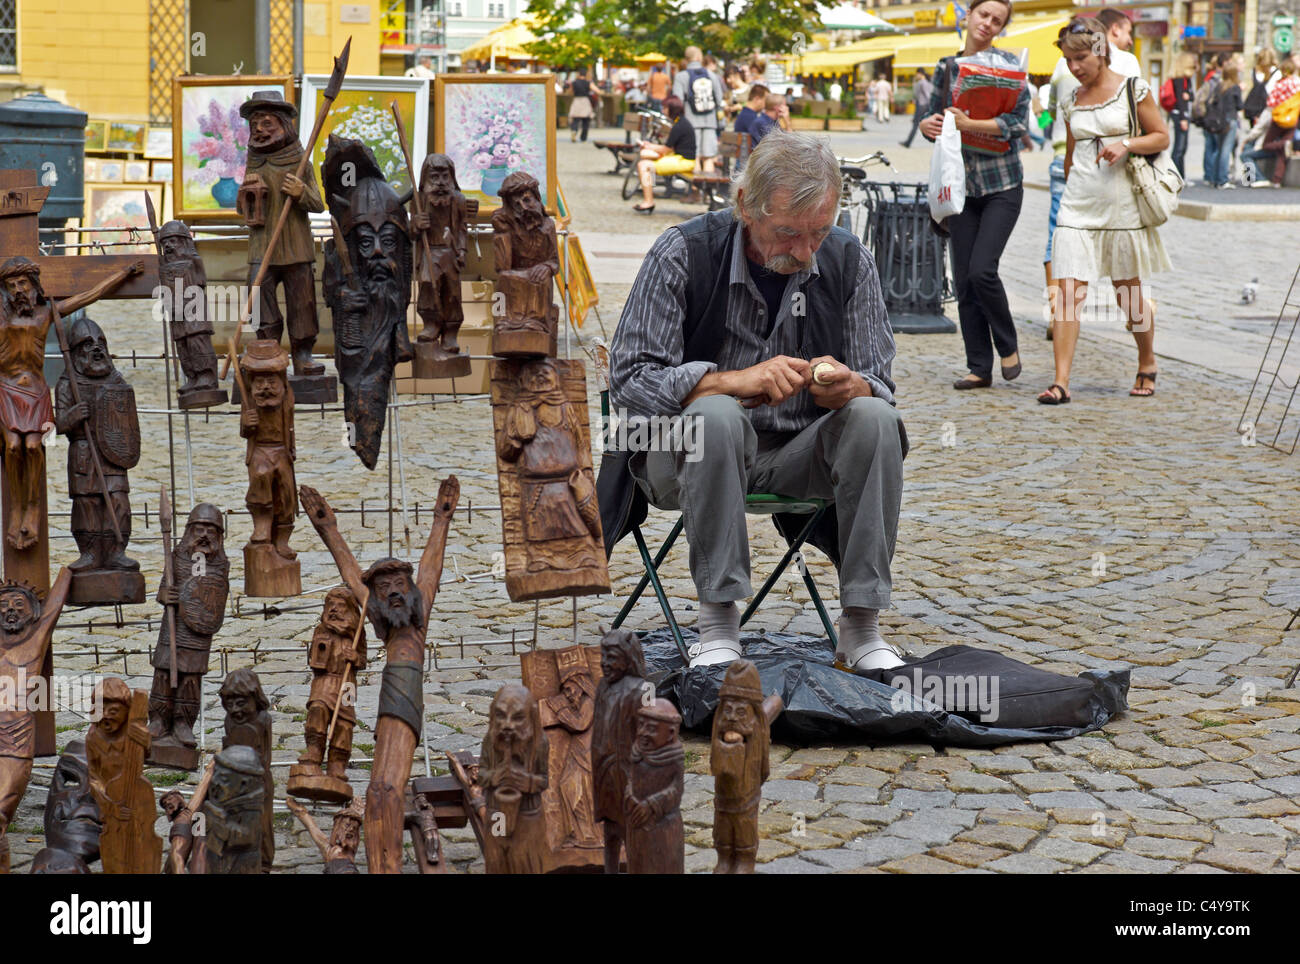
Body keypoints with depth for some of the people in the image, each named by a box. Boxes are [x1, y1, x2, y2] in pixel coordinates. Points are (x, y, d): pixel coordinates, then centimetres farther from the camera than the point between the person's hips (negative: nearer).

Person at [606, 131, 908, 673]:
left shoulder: (850, 262, -2)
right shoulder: (683, 253, -12)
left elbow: (879, 387, 0)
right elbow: (628, 381, -16)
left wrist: (849, 387, -26)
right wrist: (736, 381, -30)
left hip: (800, 456, 3)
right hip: (689, 454, -3)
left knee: (876, 419, -25)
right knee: (717, 416, -36)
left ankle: (860, 627, -21)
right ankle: (718, 623, -29)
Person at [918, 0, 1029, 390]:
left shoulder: (1008, 64, -4)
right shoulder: (946, 68, 8)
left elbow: (1019, 121, -13)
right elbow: (932, 117, 16)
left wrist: (968, 124, -23)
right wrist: (928, 125, -8)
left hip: (1002, 185, -4)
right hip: (961, 185, 4)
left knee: (982, 270, -15)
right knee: (964, 280, 2)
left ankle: (1008, 346, 9)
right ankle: (979, 367, 10)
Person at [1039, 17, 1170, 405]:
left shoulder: (1133, 89, -1)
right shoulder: (1072, 101, 11)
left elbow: (1161, 137, 1)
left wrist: (1125, 144, -15)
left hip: (1122, 205, -3)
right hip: (1078, 206, 3)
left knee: (1128, 294, 9)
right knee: (1069, 292, -9)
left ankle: (1147, 366, 31)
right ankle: (1061, 382, -12)